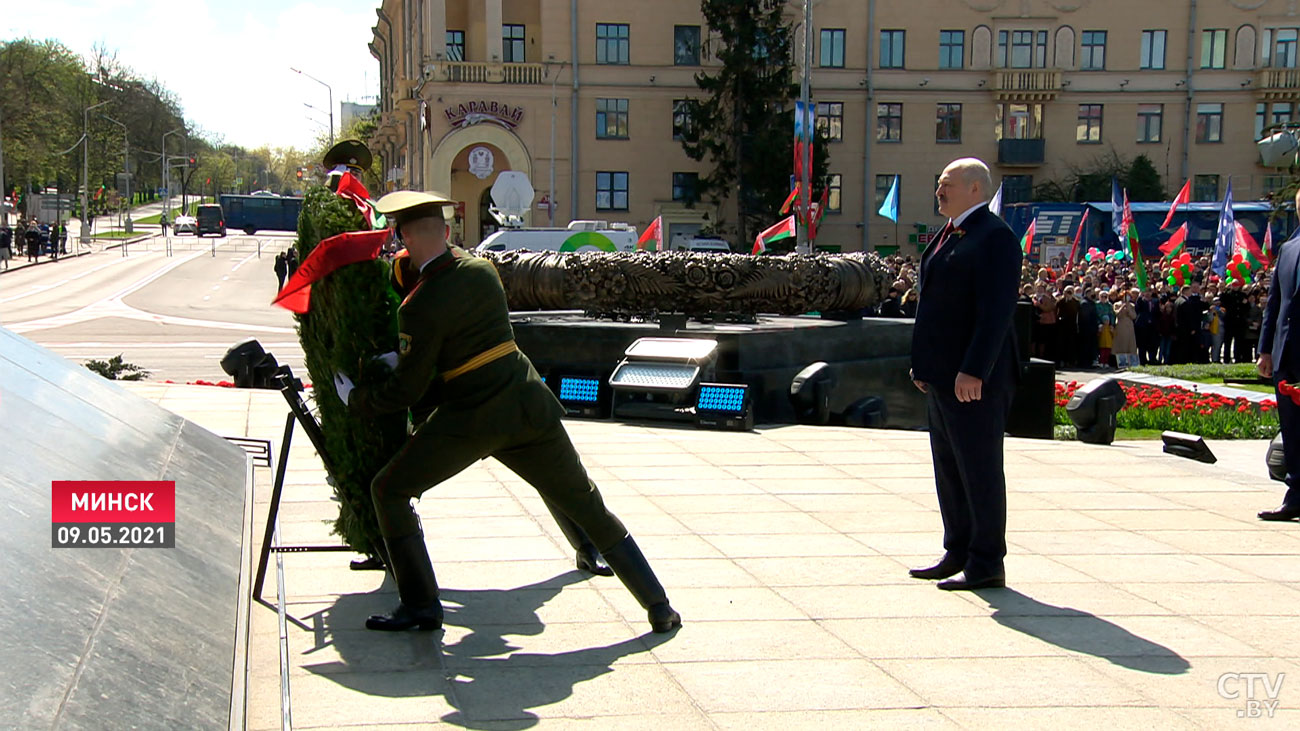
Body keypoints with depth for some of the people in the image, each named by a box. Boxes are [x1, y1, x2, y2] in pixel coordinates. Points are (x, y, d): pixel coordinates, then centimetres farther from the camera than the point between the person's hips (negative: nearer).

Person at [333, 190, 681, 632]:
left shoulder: (419, 306, -12)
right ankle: (659, 607, 15)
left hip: (473, 419, -6)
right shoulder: (484, 270, 6)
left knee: (389, 491, 10)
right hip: (529, 406, 6)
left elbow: (409, 389, -6)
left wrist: (356, 399, 12)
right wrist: (402, 357, 29)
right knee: (587, 507, 13)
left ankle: (421, 605, 8)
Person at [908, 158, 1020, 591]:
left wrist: (972, 372, -25)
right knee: (949, 469, 14)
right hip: (942, 377, 10)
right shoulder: (950, 234, 17)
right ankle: (958, 554, 24)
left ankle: (986, 564, 5)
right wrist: (923, 363, 18)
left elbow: (997, 311, -21)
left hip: (974, 380, -10)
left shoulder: (994, 238, -14)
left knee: (979, 469, -2)